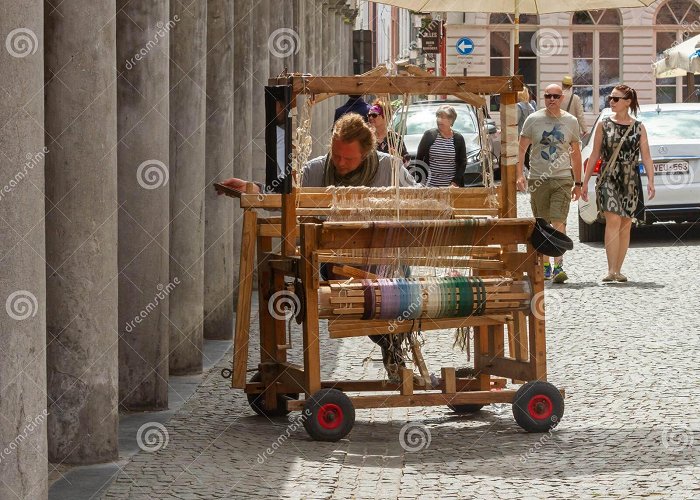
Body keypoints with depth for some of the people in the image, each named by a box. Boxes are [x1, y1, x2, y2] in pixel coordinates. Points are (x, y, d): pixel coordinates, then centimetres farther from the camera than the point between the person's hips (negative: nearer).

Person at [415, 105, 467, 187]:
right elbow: (419, 159, 5)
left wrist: (455, 182, -7)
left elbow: (462, 163, 4)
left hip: (451, 185, 0)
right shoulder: (429, 135, 3)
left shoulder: (458, 138, 4)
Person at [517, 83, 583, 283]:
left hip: (562, 179, -1)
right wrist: (519, 174, -8)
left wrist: (578, 183, 14)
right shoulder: (533, 120, 3)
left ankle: (558, 266, -17)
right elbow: (521, 149, 5)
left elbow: (575, 154, 15)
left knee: (558, 222, -14)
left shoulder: (570, 121, 7)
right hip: (538, 179, 1)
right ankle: (544, 265, 21)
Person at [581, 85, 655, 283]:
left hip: (631, 182, 2)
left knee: (625, 225, 5)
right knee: (613, 221, -16)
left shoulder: (639, 128, 7)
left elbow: (646, 157, 3)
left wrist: (650, 181, -9)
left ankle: (618, 270, 14)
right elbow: (595, 155, 8)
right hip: (608, 179, -2)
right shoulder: (604, 125, 5)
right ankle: (611, 270, -22)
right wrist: (585, 182, 6)